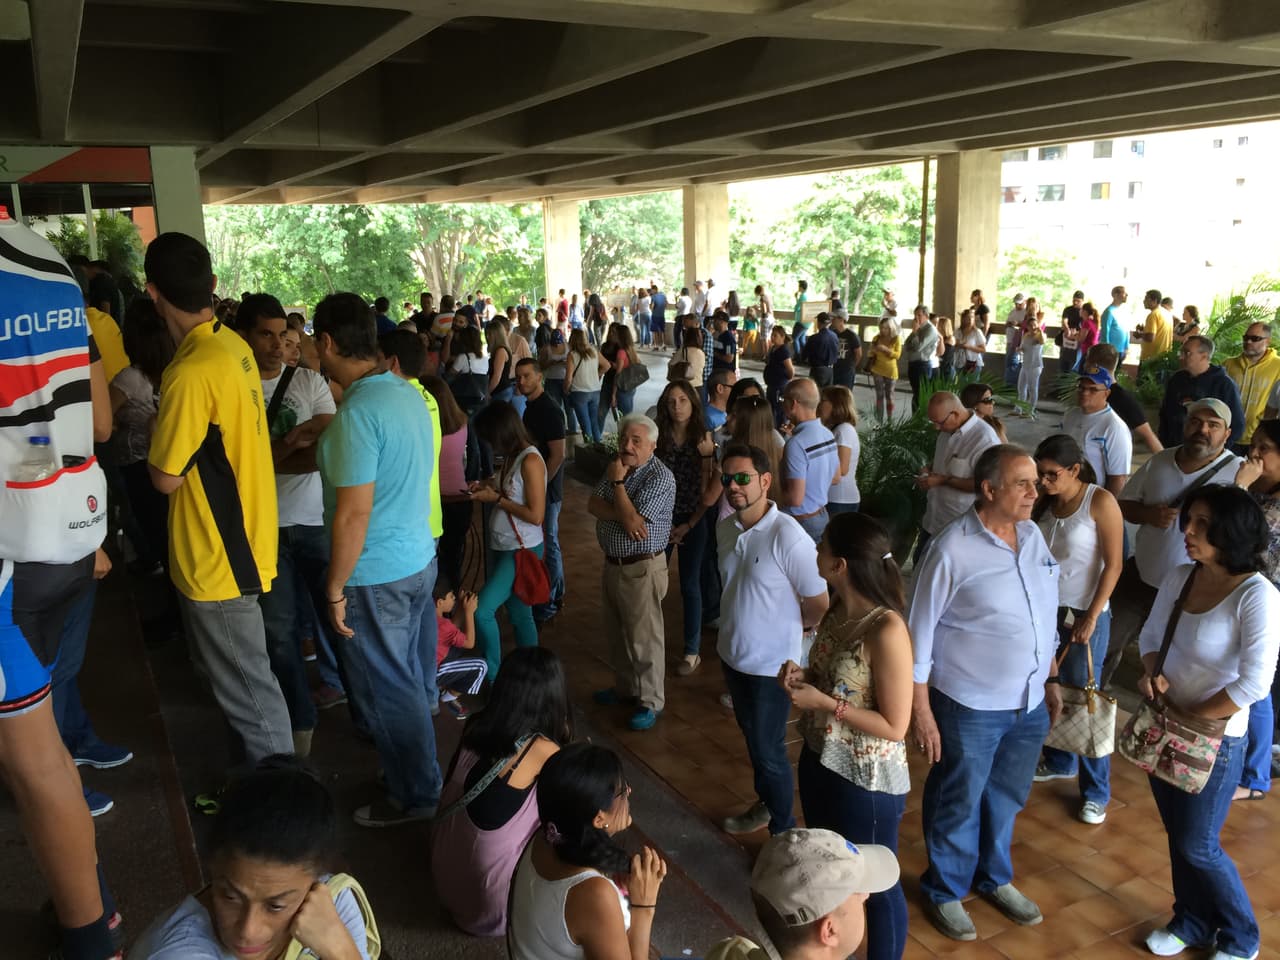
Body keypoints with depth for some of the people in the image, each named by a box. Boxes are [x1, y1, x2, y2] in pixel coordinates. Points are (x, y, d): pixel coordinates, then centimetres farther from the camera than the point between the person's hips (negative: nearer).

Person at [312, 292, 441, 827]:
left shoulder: (358, 412, -24)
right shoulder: (408, 393, 3)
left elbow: (354, 514, -24)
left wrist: (335, 589, -15)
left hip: (376, 577, -9)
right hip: (420, 558, 9)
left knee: (387, 691, 8)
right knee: (416, 677, 22)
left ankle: (414, 797, 23)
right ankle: (420, 770, 39)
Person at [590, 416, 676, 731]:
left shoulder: (660, 477, -19)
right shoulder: (617, 467, 6)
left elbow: (632, 517, -26)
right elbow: (593, 505, -2)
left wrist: (617, 482, -16)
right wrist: (623, 516, -20)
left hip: (642, 568, -8)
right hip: (613, 563, 8)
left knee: (644, 638, 1)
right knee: (617, 633, 20)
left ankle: (651, 701, 14)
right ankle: (625, 687, 38)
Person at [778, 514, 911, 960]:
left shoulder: (887, 630, -27)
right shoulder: (836, 610, -2)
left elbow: (893, 725, -22)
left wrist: (823, 702, -24)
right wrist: (803, 677, -8)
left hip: (867, 780, -8)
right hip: (819, 761, 9)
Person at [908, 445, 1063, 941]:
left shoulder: (1033, 536, 1)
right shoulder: (952, 550, -19)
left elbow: (1046, 617, 12)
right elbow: (919, 631, -15)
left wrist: (1051, 681, 15)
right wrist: (920, 708, -14)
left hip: (1029, 704, 6)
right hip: (969, 706, -6)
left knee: (1006, 799, 23)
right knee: (957, 804, 13)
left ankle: (994, 878, 46)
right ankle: (945, 891, 35)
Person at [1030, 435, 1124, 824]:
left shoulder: (1100, 501, -12)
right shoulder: (1043, 502, 3)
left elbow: (1113, 565, -12)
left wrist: (1091, 617, -13)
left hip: (1084, 613, -5)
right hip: (1046, 609, 5)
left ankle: (1096, 792, 14)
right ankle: (1058, 763, 32)